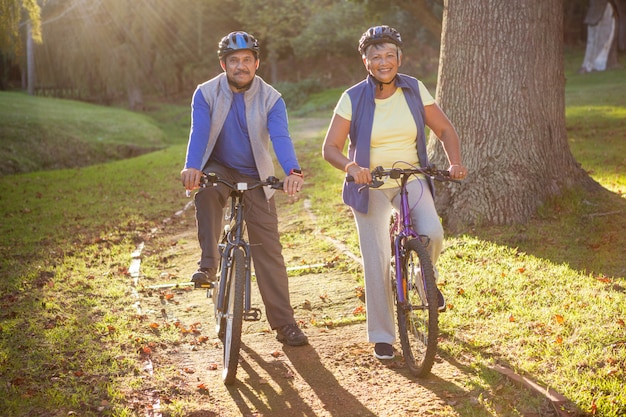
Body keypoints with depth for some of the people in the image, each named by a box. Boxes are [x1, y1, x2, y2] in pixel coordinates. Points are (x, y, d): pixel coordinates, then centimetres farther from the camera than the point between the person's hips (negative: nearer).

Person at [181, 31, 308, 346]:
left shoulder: (271, 99, -10)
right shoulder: (206, 93, -9)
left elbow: (280, 137, -25)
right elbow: (199, 132, -23)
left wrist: (293, 171, -45)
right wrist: (192, 167, -44)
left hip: (256, 178, 0)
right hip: (219, 169, 0)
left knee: (268, 249, -4)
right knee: (205, 190, -38)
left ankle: (284, 324, 3)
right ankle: (208, 264, -27)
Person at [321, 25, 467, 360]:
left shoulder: (415, 90, -3)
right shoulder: (353, 99, -10)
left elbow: (444, 129, 4)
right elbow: (330, 148, -12)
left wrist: (455, 162, -14)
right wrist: (351, 166, -32)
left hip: (411, 178, 2)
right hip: (370, 185, -1)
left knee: (433, 234, -23)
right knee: (376, 261, -4)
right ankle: (381, 336, 12)